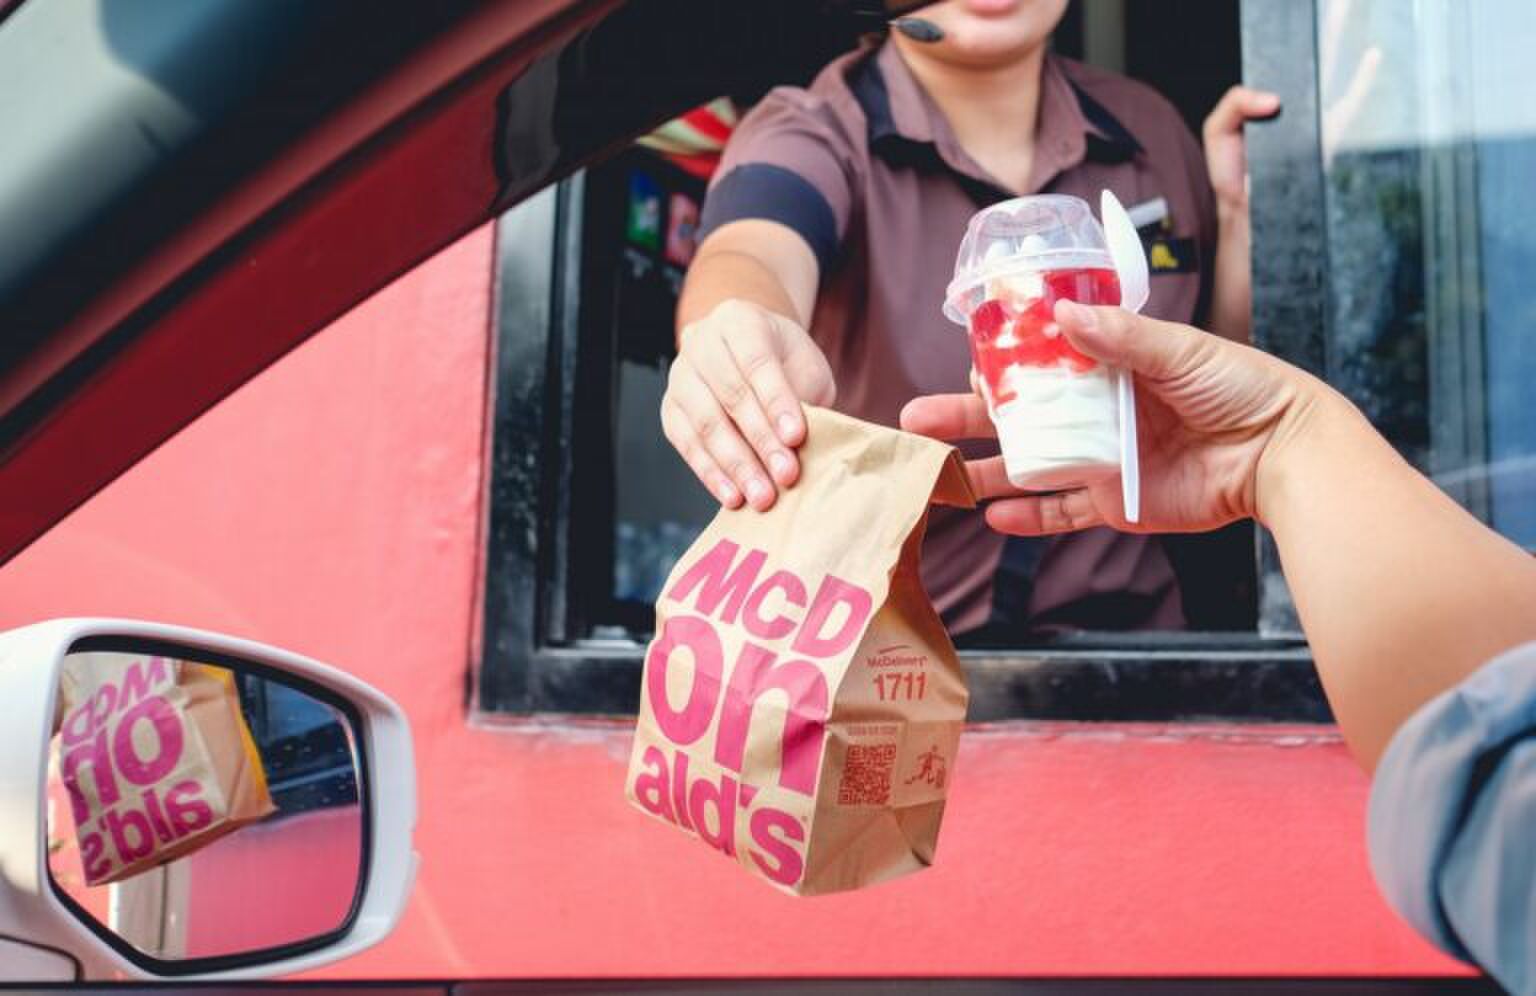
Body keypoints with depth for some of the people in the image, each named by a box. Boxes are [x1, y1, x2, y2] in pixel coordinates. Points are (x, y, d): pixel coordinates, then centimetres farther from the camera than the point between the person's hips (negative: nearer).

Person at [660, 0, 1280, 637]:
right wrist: (738, 363, -54)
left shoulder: (1150, 131, 5)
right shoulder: (811, 137, -7)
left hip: (1117, 635, 2)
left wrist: (1240, 214, -4)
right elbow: (755, 260, -32)